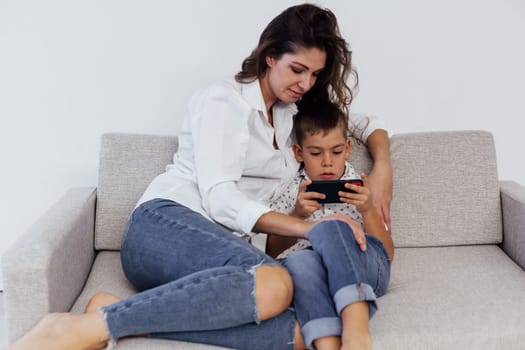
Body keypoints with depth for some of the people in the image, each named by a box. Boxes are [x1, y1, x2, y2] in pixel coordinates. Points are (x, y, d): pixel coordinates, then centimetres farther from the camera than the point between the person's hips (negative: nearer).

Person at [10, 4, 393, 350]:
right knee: (273, 283, -39)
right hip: (165, 223, -6)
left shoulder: (293, 113, 23)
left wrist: (383, 167, 12)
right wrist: (308, 227, -19)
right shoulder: (223, 100, 2)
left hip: (223, 245, 6)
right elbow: (219, 198, -11)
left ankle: (122, 314, -27)